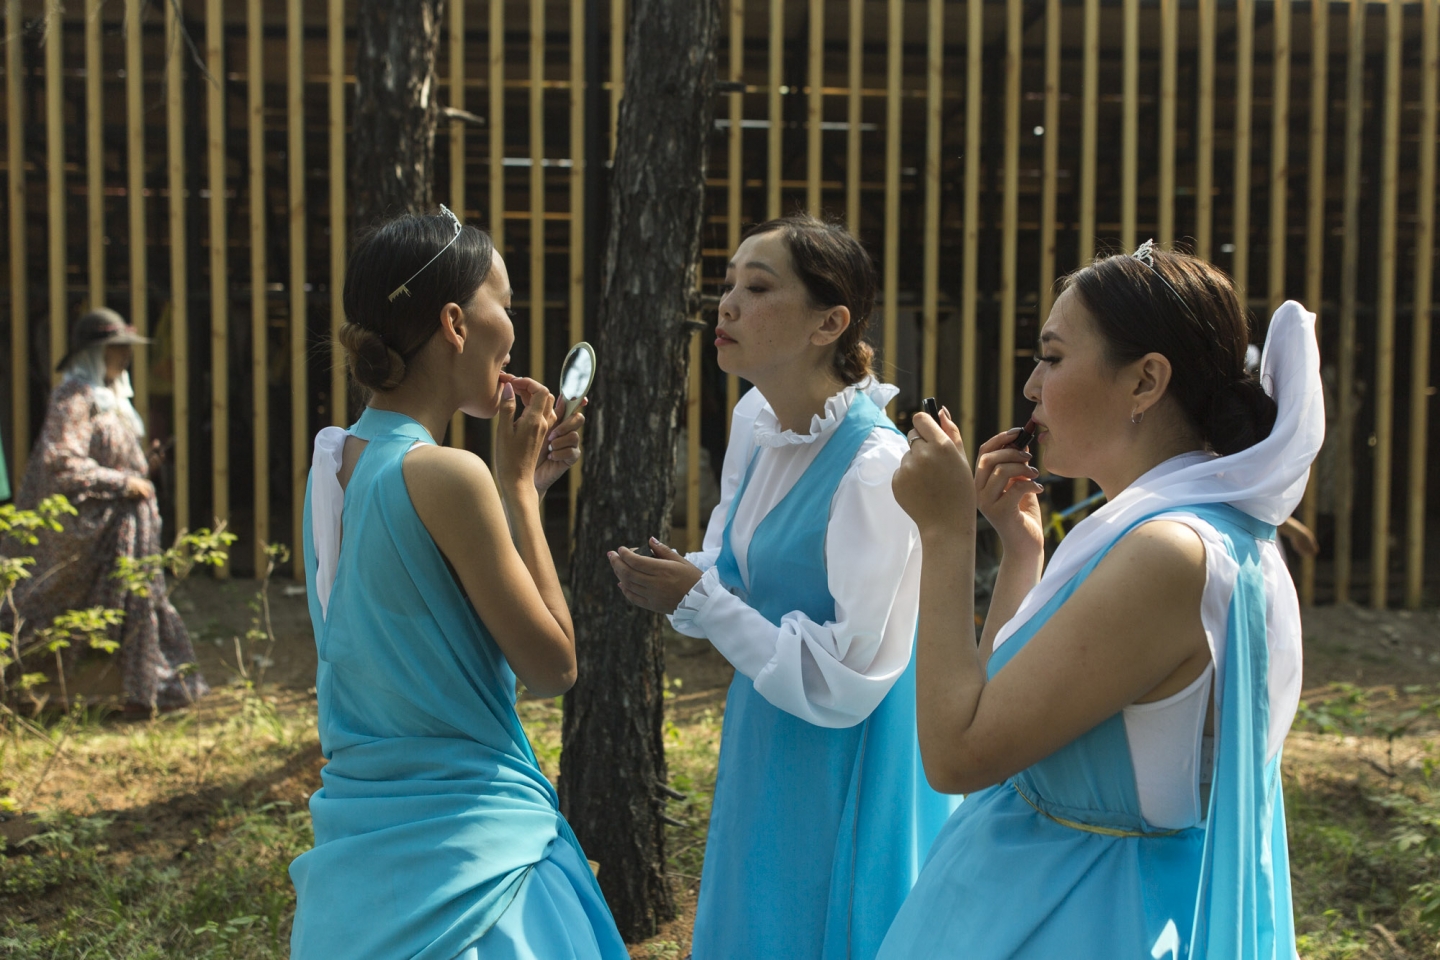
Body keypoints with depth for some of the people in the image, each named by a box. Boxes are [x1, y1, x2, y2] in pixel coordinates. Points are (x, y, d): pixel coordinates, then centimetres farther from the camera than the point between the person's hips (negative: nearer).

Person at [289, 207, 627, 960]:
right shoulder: (447, 475, -21)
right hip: (464, 836, -8)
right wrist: (518, 485, -9)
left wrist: (521, 483, 10)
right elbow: (554, 666, -14)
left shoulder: (334, 462, 3)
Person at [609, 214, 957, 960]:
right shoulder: (753, 421, 0)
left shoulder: (875, 468, -25)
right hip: (763, 748, 8)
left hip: (846, 770, -8)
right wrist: (679, 584, -8)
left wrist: (699, 601, -20)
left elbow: (845, 682, -23)